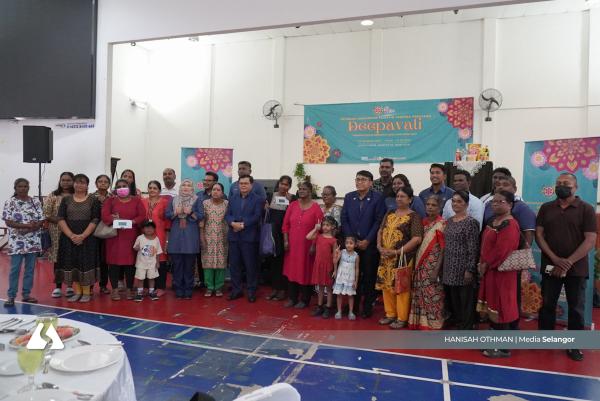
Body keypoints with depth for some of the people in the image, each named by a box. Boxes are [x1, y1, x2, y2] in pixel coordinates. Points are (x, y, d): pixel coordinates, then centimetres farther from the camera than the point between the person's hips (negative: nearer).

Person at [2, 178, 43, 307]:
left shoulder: (36, 202, 5)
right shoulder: (9, 203, -2)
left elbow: (41, 221, 2)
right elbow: (8, 222, -8)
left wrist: (30, 229, -15)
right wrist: (27, 225, -18)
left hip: (33, 241, 3)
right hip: (17, 242, -3)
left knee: (30, 269, 8)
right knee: (15, 269, -1)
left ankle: (26, 294, 17)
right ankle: (11, 296, 7)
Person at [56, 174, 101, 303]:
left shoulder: (93, 200, 1)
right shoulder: (66, 200, 8)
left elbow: (95, 220, -6)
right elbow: (61, 219, 1)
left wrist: (82, 236, -15)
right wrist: (71, 235, -12)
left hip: (87, 238, -3)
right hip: (69, 238, 3)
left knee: (86, 264, -2)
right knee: (71, 264, 5)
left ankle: (86, 292, 8)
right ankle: (77, 292, 16)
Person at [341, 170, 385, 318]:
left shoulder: (378, 197, -3)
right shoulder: (349, 197, 8)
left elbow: (379, 221, -7)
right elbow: (344, 220, 6)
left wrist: (367, 241, -11)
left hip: (370, 244, -3)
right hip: (352, 243, 3)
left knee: (369, 276, 4)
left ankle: (367, 306, 17)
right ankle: (353, 304, 19)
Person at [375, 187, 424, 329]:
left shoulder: (413, 216, -7)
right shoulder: (389, 214, 12)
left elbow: (417, 239, -15)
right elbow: (380, 231, 14)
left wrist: (397, 252, -17)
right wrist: (379, 246, -5)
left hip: (403, 258, -6)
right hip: (386, 258, 6)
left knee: (401, 287, 0)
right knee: (387, 286, 11)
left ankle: (402, 318, 13)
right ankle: (390, 314, 25)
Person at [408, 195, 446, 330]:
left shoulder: (442, 224, -9)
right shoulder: (423, 222, 9)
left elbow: (443, 249, -12)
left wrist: (437, 270, -18)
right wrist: (416, 265, 7)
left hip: (432, 267, -6)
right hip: (420, 266, 6)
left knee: (432, 295, -2)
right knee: (419, 294, 11)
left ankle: (432, 324, 10)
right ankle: (420, 323, 23)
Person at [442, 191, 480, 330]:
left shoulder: (471, 222, -11)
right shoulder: (449, 221, 11)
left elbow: (473, 248, -15)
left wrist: (470, 269, -18)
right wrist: (444, 266, 15)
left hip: (463, 268, -7)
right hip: (450, 267, 7)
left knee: (465, 300, 3)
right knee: (452, 298, 14)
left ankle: (466, 329, 16)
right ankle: (456, 325, 28)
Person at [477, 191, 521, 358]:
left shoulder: (509, 224, -17)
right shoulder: (493, 221, 12)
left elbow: (501, 251, -23)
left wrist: (485, 265, -13)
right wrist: (481, 264, 7)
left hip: (501, 272, -9)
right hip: (489, 271, 9)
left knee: (499, 309, -1)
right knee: (492, 308, 16)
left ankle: (504, 349, 11)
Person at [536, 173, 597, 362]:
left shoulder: (586, 209, -2)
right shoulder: (546, 208, 5)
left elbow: (590, 241, -8)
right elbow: (539, 235, 1)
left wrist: (568, 263, -14)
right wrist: (555, 259, -11)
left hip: (577, 268, -2)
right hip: (550, 266, 2)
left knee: (576, 308, 5)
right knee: (547, 305, 9)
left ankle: (574, 346, 18)